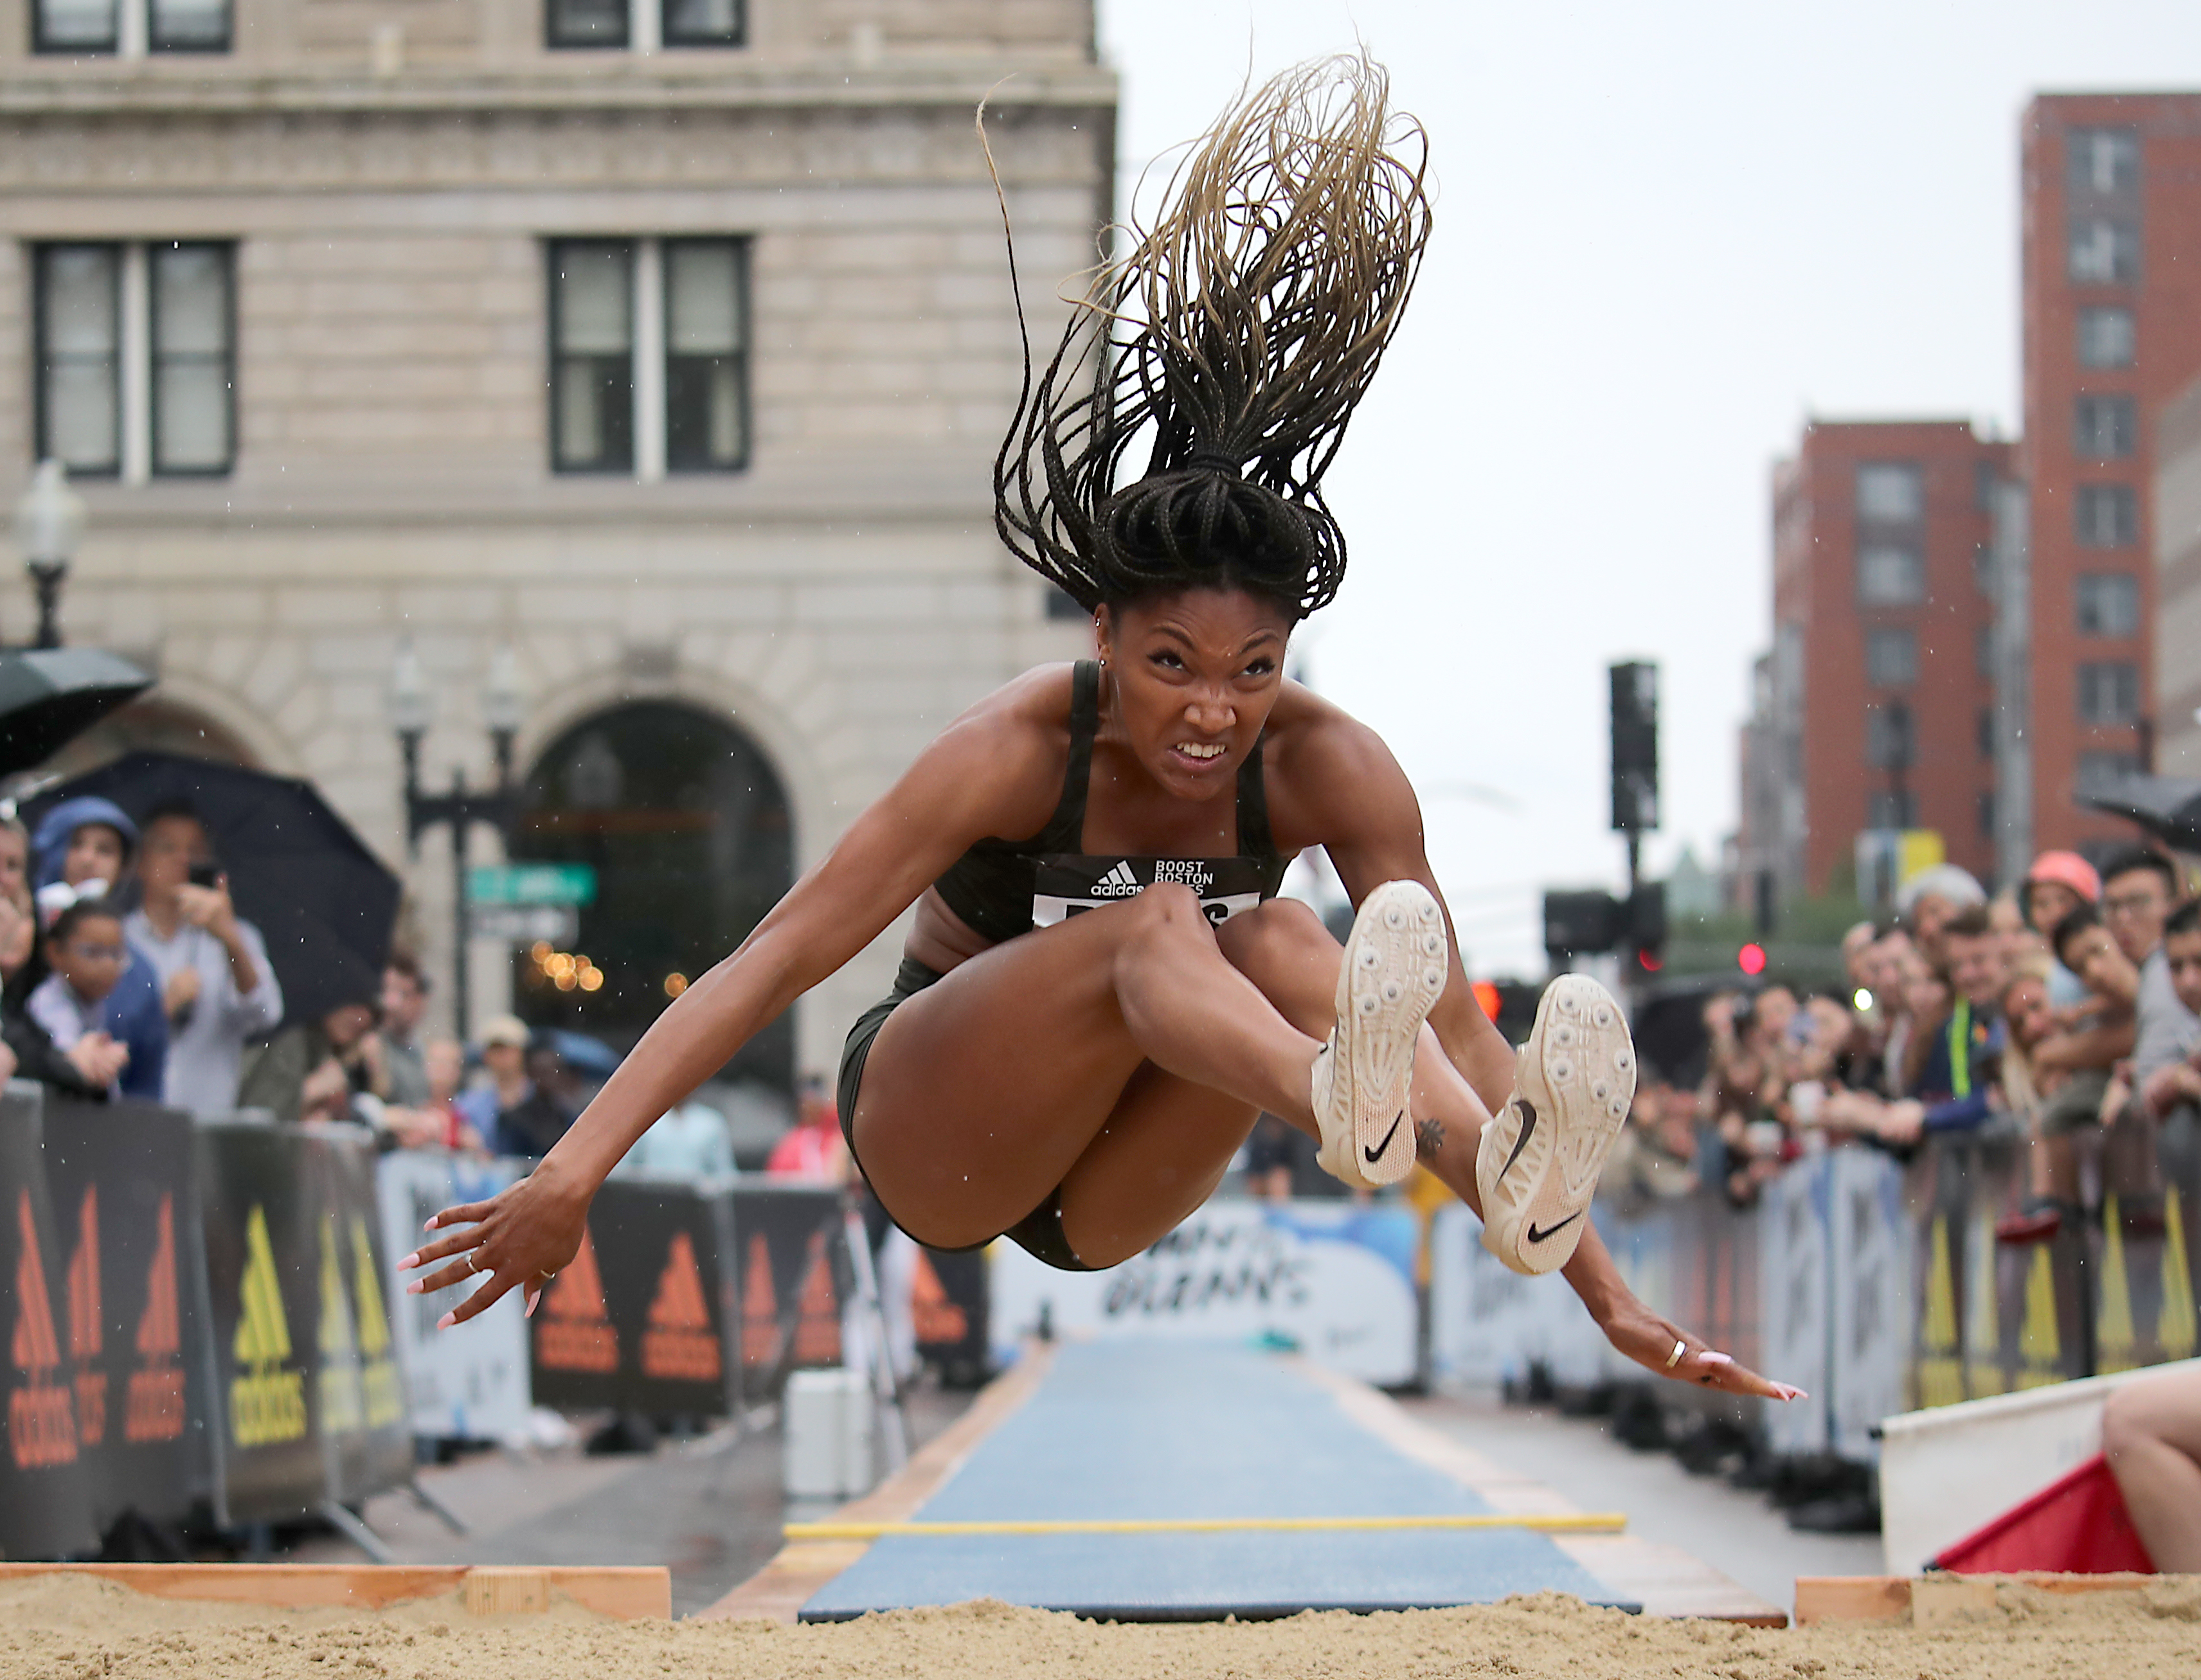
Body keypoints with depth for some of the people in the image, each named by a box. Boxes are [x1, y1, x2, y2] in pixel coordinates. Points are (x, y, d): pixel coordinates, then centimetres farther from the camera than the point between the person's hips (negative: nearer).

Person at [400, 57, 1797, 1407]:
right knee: (1156, 928, -33)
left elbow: (1456, 1020, -13)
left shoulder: (1328, 770, -13)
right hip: (930, 1148, -3)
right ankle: (1337, 1106, -66)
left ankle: (1506, 1175, -53)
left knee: (1278, 943, -27)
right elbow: (777, 959, -21)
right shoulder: (1018, 751, -20)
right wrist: (571, 1177, -29)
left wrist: (1611, 1299, -17)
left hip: (1104, 1209, 3)